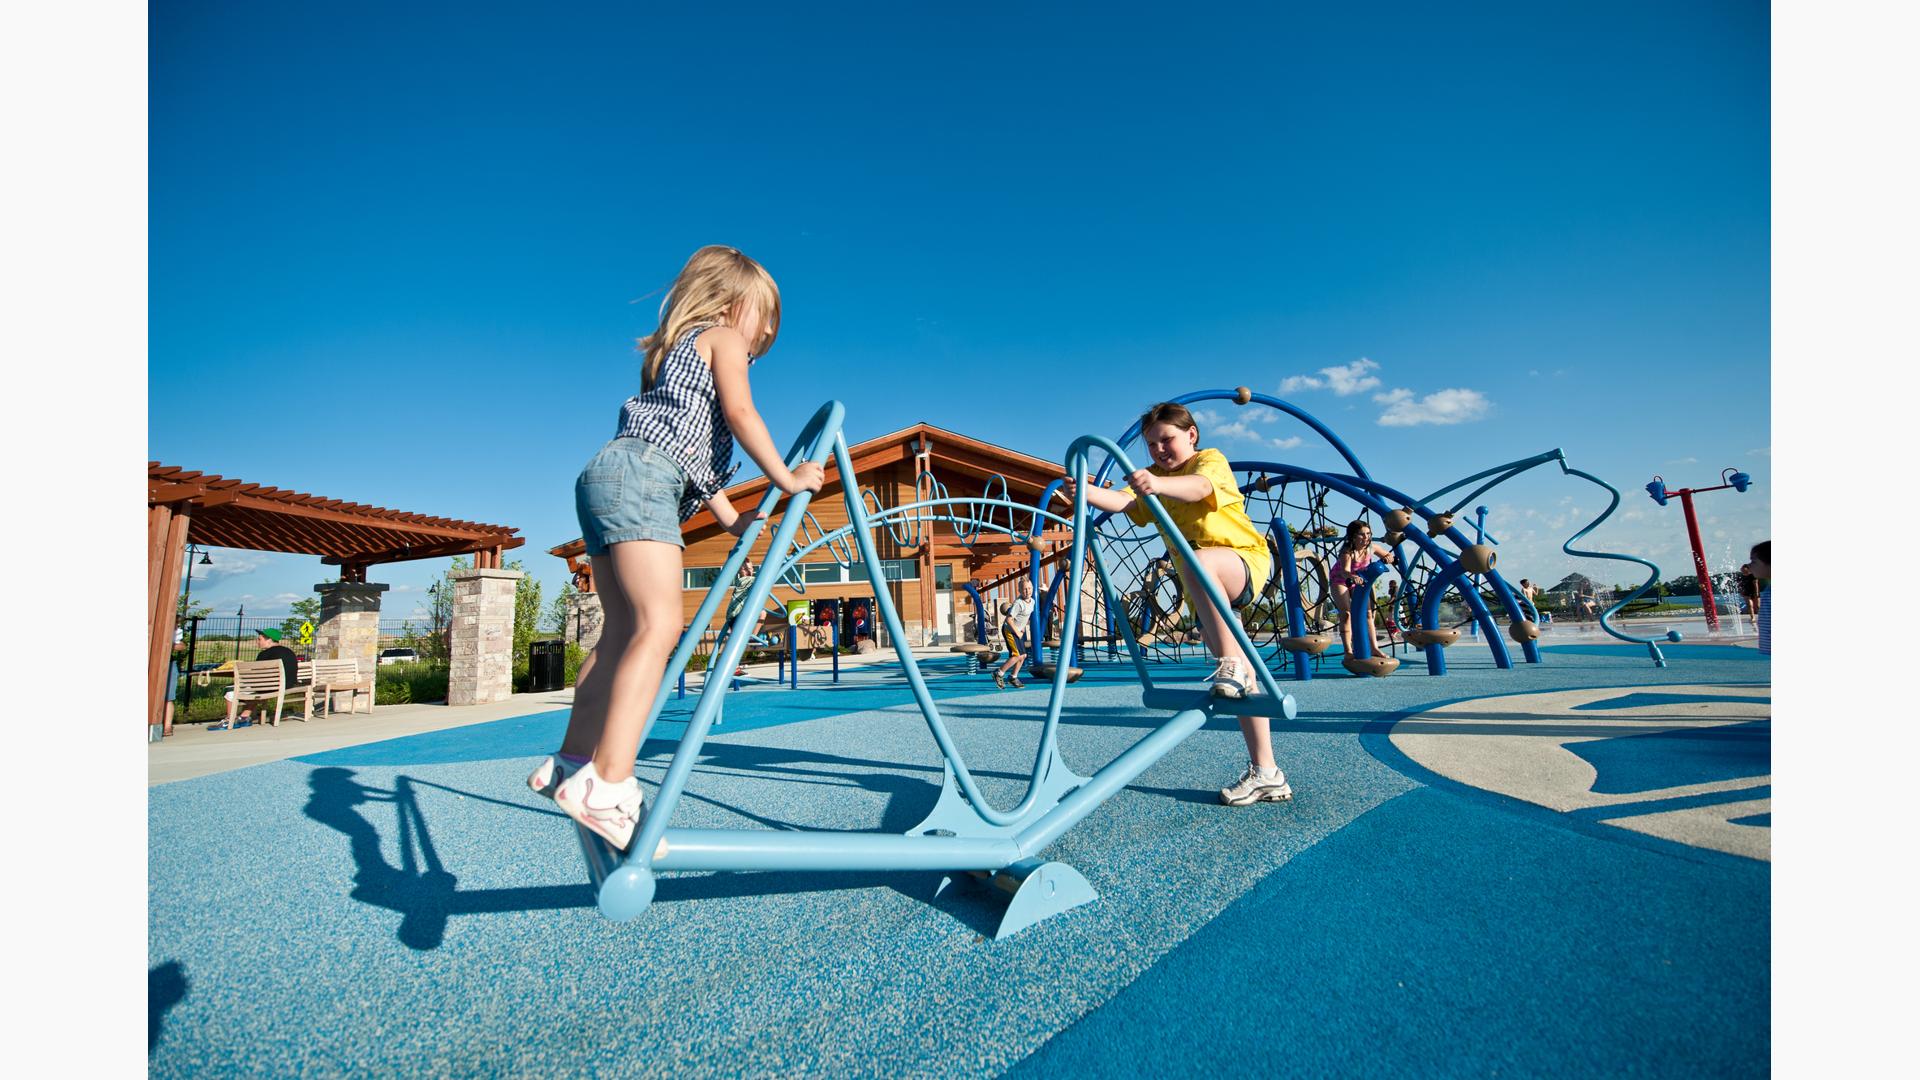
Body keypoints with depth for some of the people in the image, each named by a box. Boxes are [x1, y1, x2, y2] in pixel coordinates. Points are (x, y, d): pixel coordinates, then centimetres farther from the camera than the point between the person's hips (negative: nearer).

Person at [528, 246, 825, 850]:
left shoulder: (678, 350, 37)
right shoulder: (723, 338, 11)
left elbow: (694, 449, 34)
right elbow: (739, 413, -5)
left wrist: (731, 518, 32)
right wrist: (786, 477, 2)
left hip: (605, 479, 10)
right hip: (639, 475, -10)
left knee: (623, 636, 8)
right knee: (658, 625, -23)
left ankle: (571, 765, 12)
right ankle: (607, 782, -31)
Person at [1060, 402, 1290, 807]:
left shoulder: (1211, 460, -2)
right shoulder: (1153, 479, 15)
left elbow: (1199, 487, -28)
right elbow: (1123, 502, -7)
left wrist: (1157, 484, -49)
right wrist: (1084, 492, -27)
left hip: (1246, 558, -6)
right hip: (1206, 591, 6)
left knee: (1197, 562, -41)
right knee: (1238, 686, 3)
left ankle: (1233, 663, -32)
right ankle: (1265, 773, 10)